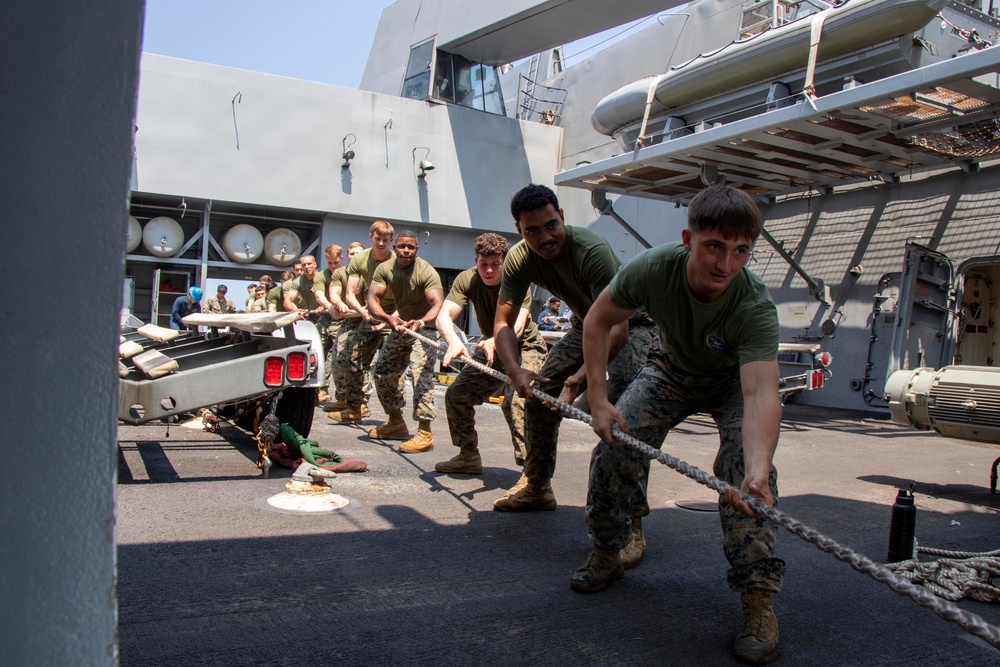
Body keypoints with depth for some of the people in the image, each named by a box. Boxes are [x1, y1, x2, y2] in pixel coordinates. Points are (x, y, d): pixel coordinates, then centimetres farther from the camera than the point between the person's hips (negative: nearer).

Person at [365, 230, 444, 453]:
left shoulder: (427, 272, -23)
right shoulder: (384, 269, -8)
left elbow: (438, 304, -35)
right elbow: (372, 300, -18)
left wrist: (421, 322, -55)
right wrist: (388, 318, -38)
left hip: (424, 328, -7)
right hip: (399, 326, 7)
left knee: (421, 374, -22)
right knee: (382, 373, 10)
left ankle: (424, 433, -23)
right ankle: (396, 423, 27)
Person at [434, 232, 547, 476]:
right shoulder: (467, 280, -14)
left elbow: (516, 327, -39)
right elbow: (444, 315, -28)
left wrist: (493, 342, -61)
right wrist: (454, 341, -50)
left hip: (525, 348, -6)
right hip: (491, 348, 6)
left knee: (515, 401, -29)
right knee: (457, 394, 2)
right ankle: (469, 457, 19)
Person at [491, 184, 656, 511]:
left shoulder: (592, 251, -35)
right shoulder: (519, 258, -16)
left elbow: (617, 326, -40)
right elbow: (503, 322, -15)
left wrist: (582, 376, -53)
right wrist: (515, 370, -34)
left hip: (633, 325, -6)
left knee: (618, 404, -29)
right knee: (539, 393, 4)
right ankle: (538, 487, 20)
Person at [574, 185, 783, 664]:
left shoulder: (755, 306, -38)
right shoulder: (653, 269, -32)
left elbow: (760, 394, -50)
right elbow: (598, 321, -15)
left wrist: (757, 472, -67)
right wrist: (598, 399, -20)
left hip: (734, 380, -2)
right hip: (672, 369, 3)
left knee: (745, 463, -27)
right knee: (615, 440, -15)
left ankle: (758, 595, -13)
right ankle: (608, 554, 9)